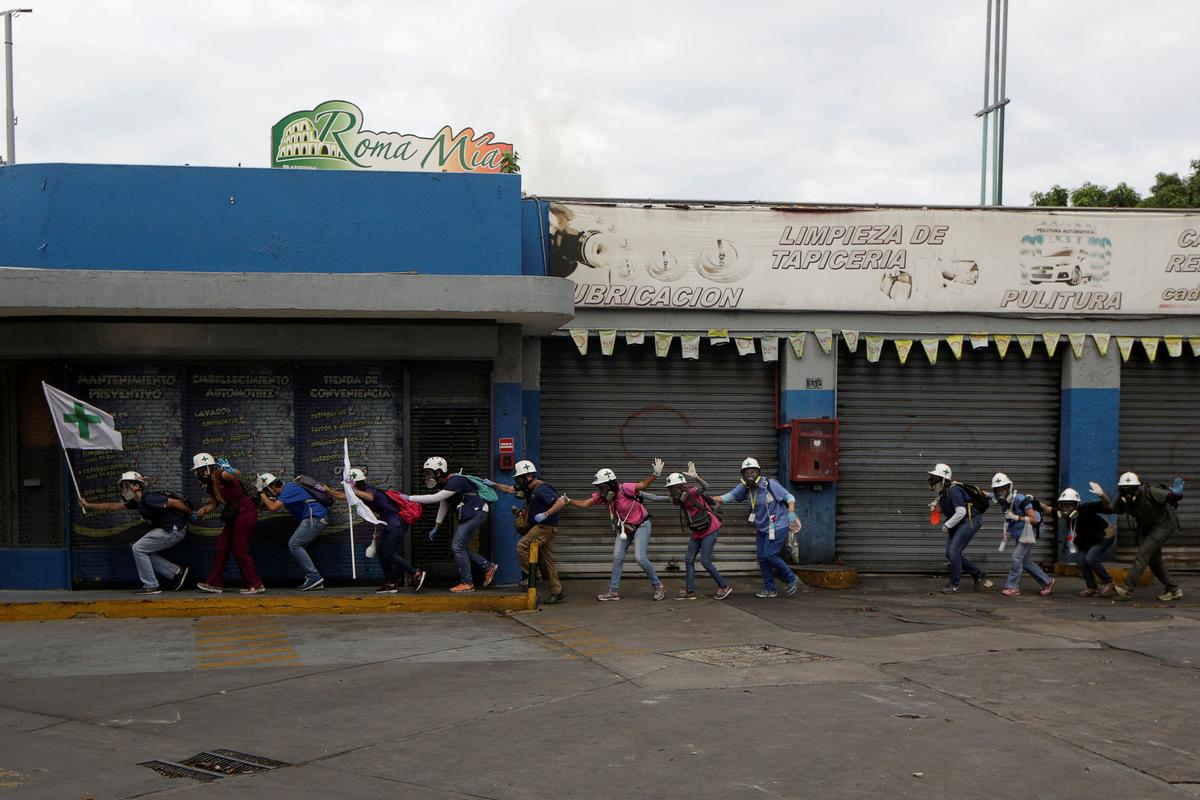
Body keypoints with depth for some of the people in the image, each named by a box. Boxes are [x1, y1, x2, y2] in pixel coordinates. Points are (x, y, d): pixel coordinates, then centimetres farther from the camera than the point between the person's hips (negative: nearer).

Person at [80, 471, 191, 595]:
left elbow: (175, 502, -20)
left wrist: (190, 515, -10)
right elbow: (114, 506, 17)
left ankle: (151, 586, 0)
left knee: (138, 548, -5)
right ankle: (177, 572, 14)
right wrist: (88, 505, 18)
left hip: (175, 530, -10)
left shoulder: (148, 498, -18)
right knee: (145, 553, 14)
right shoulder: (135, 501, 12)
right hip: (168, 529, 10)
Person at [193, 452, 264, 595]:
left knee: (240, 550, -6)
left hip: (245, 512, -10)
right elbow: (213, 504, 17)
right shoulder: (210, 484, 15)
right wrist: (197, 514, 9)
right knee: (221, 547, 13)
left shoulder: (219, 475, -14)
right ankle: (215, 583, 21)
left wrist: (231, 472, -55)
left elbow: (235, 475, -35)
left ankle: (256, 585, 0)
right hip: (235, 516, 10)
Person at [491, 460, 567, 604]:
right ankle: (557, 592, 12)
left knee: (522, 546, -16)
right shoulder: (528, 489, 12)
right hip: (541, 527, 10)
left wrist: (546, 514, -27)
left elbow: (561, 501, -25)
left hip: (546, 527, -10)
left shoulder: (542, 489, -18)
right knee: (547, 560, 9)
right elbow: (509, 489, 20)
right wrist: (493, 484, 12)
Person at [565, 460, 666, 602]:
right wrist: (569, 501, -30)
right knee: (617, 557, 4)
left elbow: (643, 485, -19)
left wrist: (656, 473, -33)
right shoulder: (602, 495, -11)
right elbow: (585, 504, -16)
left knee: (640, 558, -13)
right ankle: (613, 591, 12)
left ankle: (658, 586, 6)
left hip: (641, 525, -7)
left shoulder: (624, 489, -28)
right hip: (623, 527, 7)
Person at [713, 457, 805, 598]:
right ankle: (769, 590, 16)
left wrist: (791, 512, -27)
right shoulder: (745, 487, 3)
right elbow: (729, 496, 3)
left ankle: (793, 580, 4)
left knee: (770, 555, -14)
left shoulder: (769, 484, -15)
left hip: (777, 526, -7)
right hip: (761, 528, 7)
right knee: (762, 558, 5)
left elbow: (789, 497, -12)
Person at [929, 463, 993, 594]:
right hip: (958, 523, 10)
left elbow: (961, 512, -28)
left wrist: (947, 525, -19)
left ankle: (954, 584, -1)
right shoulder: (940, 492, 4)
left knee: (954, 552, -14)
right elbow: (943, 509, 20)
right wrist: (936, 506, -2)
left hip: (970, 520, -10)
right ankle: (978, 574, 19)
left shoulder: (953, 491, -24)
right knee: (950, 553, 6)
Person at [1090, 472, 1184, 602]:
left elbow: (1170, 497, -30)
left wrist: (1176, 494, -53)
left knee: (1143, 553, -18)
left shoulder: (1149, 493, -29)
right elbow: (1111, 509, 3)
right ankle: (1174, 590, 24)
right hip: (1146, 529, 8)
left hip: (1164, 525, -8)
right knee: (1153, 560, 10)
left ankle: (1127, 589, -22)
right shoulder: (1122, 499, -10)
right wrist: (1102, 496, -12)